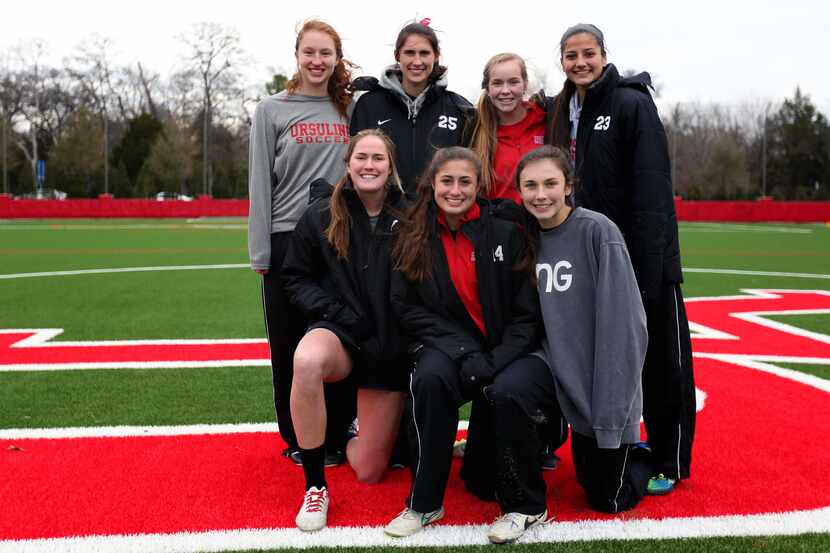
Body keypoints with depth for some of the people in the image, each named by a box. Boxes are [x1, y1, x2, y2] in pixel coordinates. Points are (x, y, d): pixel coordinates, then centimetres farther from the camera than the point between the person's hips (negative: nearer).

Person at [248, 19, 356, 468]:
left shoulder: (349, 110, 9)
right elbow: (260, 183, -1)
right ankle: (299, 440, 19)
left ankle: (338, 435, 19)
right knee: (291, 345, 5)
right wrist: (260, 251, -7)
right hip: (288, 240, -2)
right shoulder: (271, 111, 2)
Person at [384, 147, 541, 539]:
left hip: (505, 349, -1)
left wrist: (496, 361, -17)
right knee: (429, 378, -35)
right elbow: (407, 307, -2)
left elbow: (528, 311, -5)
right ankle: (424, 503, -18)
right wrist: (463, 351, -14)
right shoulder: (414, 237, 0)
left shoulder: (506, 231, -6)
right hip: (448, 345, 1)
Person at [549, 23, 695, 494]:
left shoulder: (633, 104, -10)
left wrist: (648, 266, -23)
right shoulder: (567, 112, 11)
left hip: (644, 259, -7)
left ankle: (670, 463, 16)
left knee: (662, 360, 3)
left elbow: (652, 191, -17)